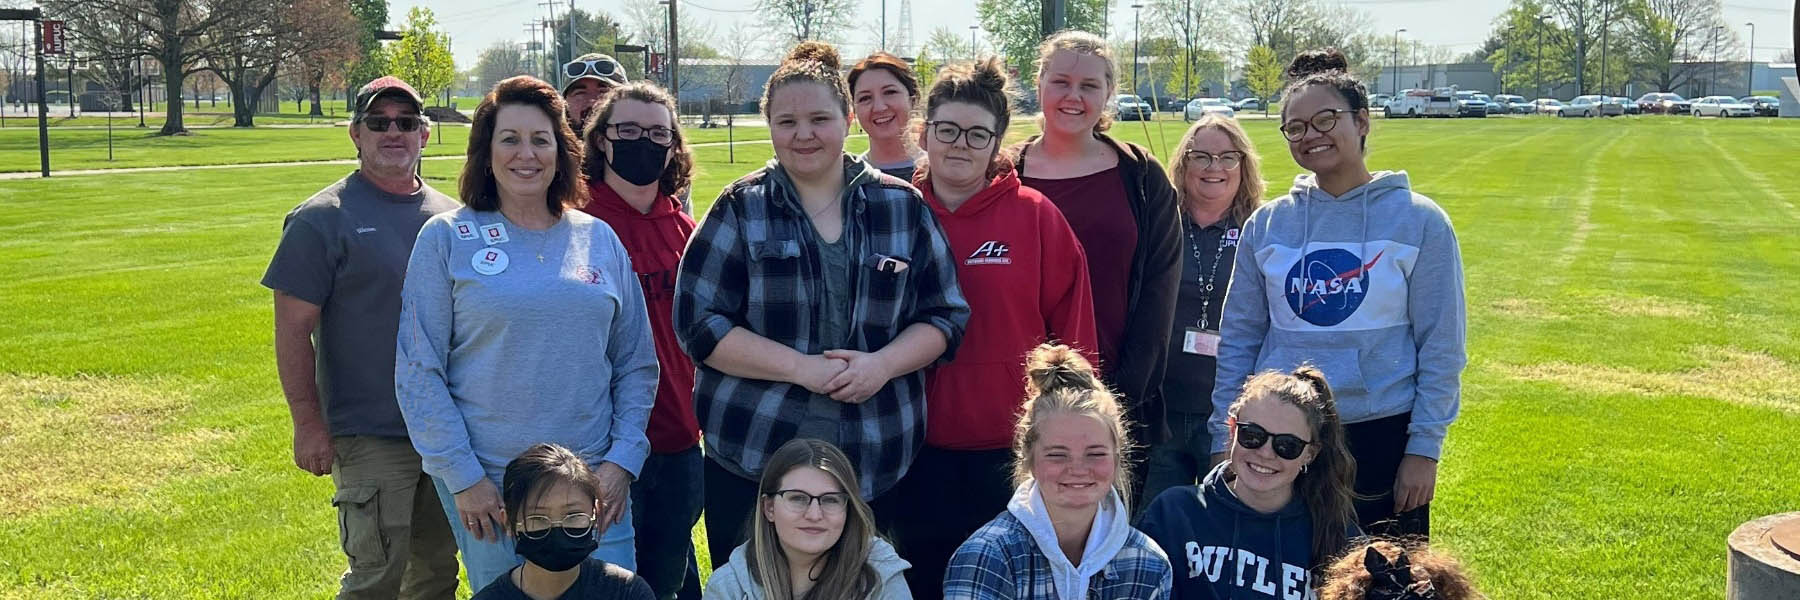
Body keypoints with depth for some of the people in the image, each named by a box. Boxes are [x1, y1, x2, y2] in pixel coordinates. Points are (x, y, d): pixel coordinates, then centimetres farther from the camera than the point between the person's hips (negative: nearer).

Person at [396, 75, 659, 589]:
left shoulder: (600, 239, 7)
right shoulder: (446, 239, -1)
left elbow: (637, 364, 9)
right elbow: (418, 370, -3)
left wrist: (623, 459, -1)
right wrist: (462, 477, -8)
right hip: (487, 483, -2)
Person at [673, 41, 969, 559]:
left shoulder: (903, 207, 5)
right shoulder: (740, 210, 1)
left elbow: (945, 316, 6)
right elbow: (699, 323, -5)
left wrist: (882, 364, -13)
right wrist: (802, 367, -16)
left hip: (876, 461, 2)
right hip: (752, 455, -1)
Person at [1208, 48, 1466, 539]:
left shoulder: (1420, 221, -1)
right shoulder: (1266, 225, 5)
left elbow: (1442, 350, -2)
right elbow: (1238, 340, 8)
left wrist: (1424, 447, -6)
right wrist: (1224, 440, 4)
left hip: (1382, 439, -2)